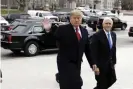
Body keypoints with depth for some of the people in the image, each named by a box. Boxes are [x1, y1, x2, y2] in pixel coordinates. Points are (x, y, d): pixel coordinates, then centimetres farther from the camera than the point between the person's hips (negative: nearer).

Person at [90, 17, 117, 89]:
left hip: (110, 63, 7)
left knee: (112, 80, 14)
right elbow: (93, 52, -19)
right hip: (101, 64, -7)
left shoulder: (113, 35, 7)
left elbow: (113, 49, 14)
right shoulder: (97, 36, -17)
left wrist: (114, 62, 12)